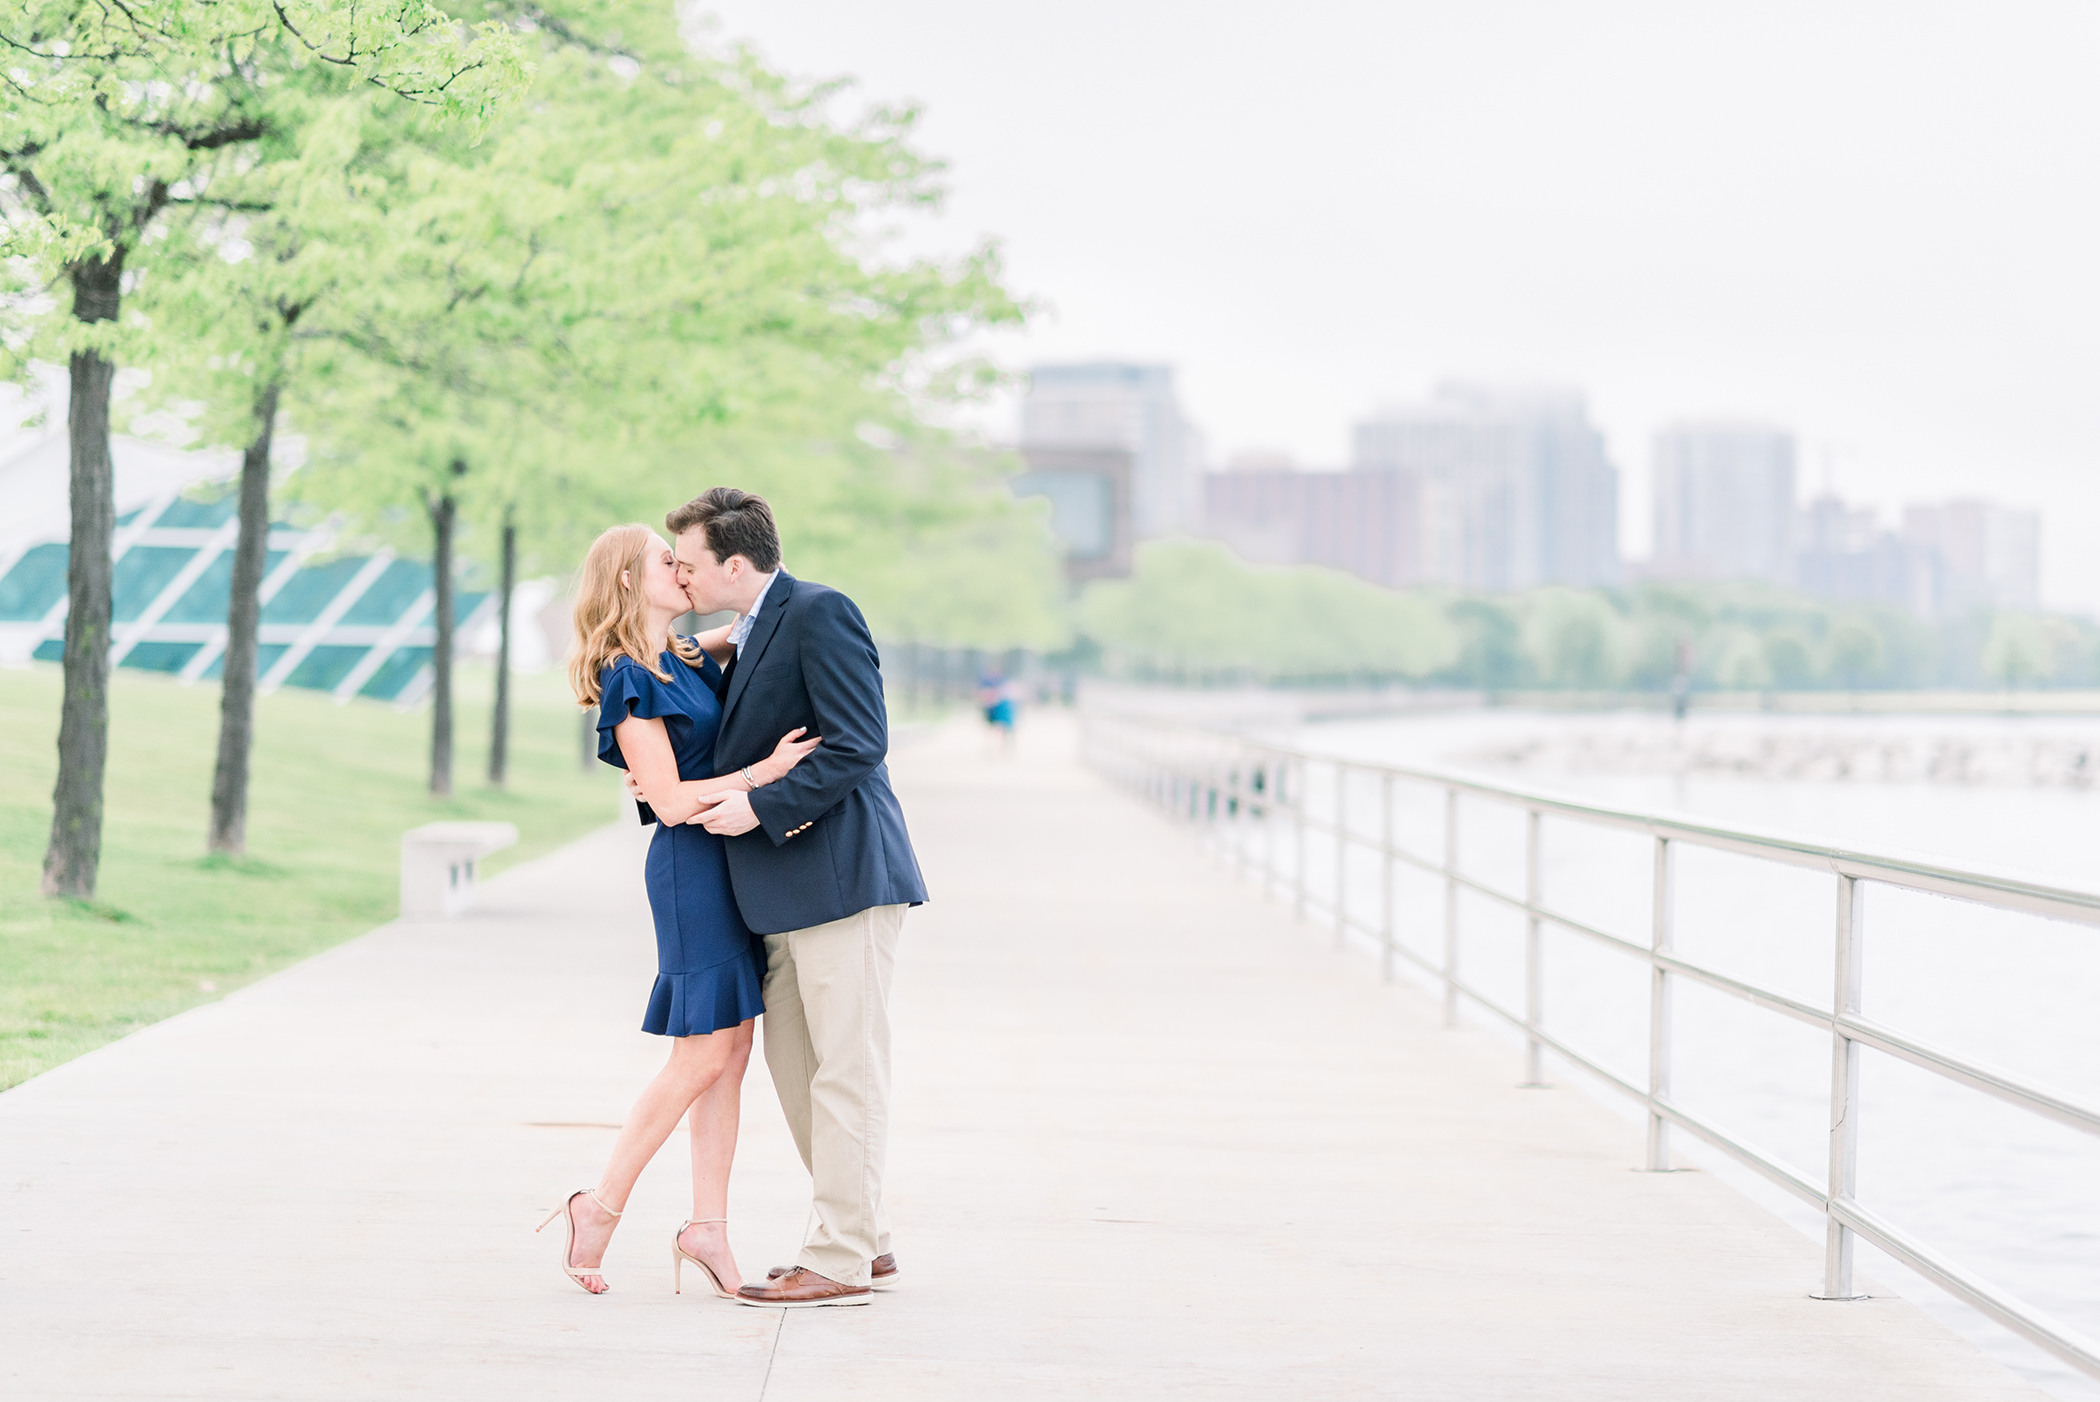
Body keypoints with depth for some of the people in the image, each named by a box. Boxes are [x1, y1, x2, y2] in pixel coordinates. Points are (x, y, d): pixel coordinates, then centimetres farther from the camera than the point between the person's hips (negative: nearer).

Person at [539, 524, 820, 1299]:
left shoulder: (687, 657, 12)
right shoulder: (630, 682, -13)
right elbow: (672, 800, -18)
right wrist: (768, 770, -22)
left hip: (731, 859, 9)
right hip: (690, 865, -9)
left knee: (731, 1051, 6)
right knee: (702, 1057, -7)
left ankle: (708, 1226, 8)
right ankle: (601, 1206, 4)